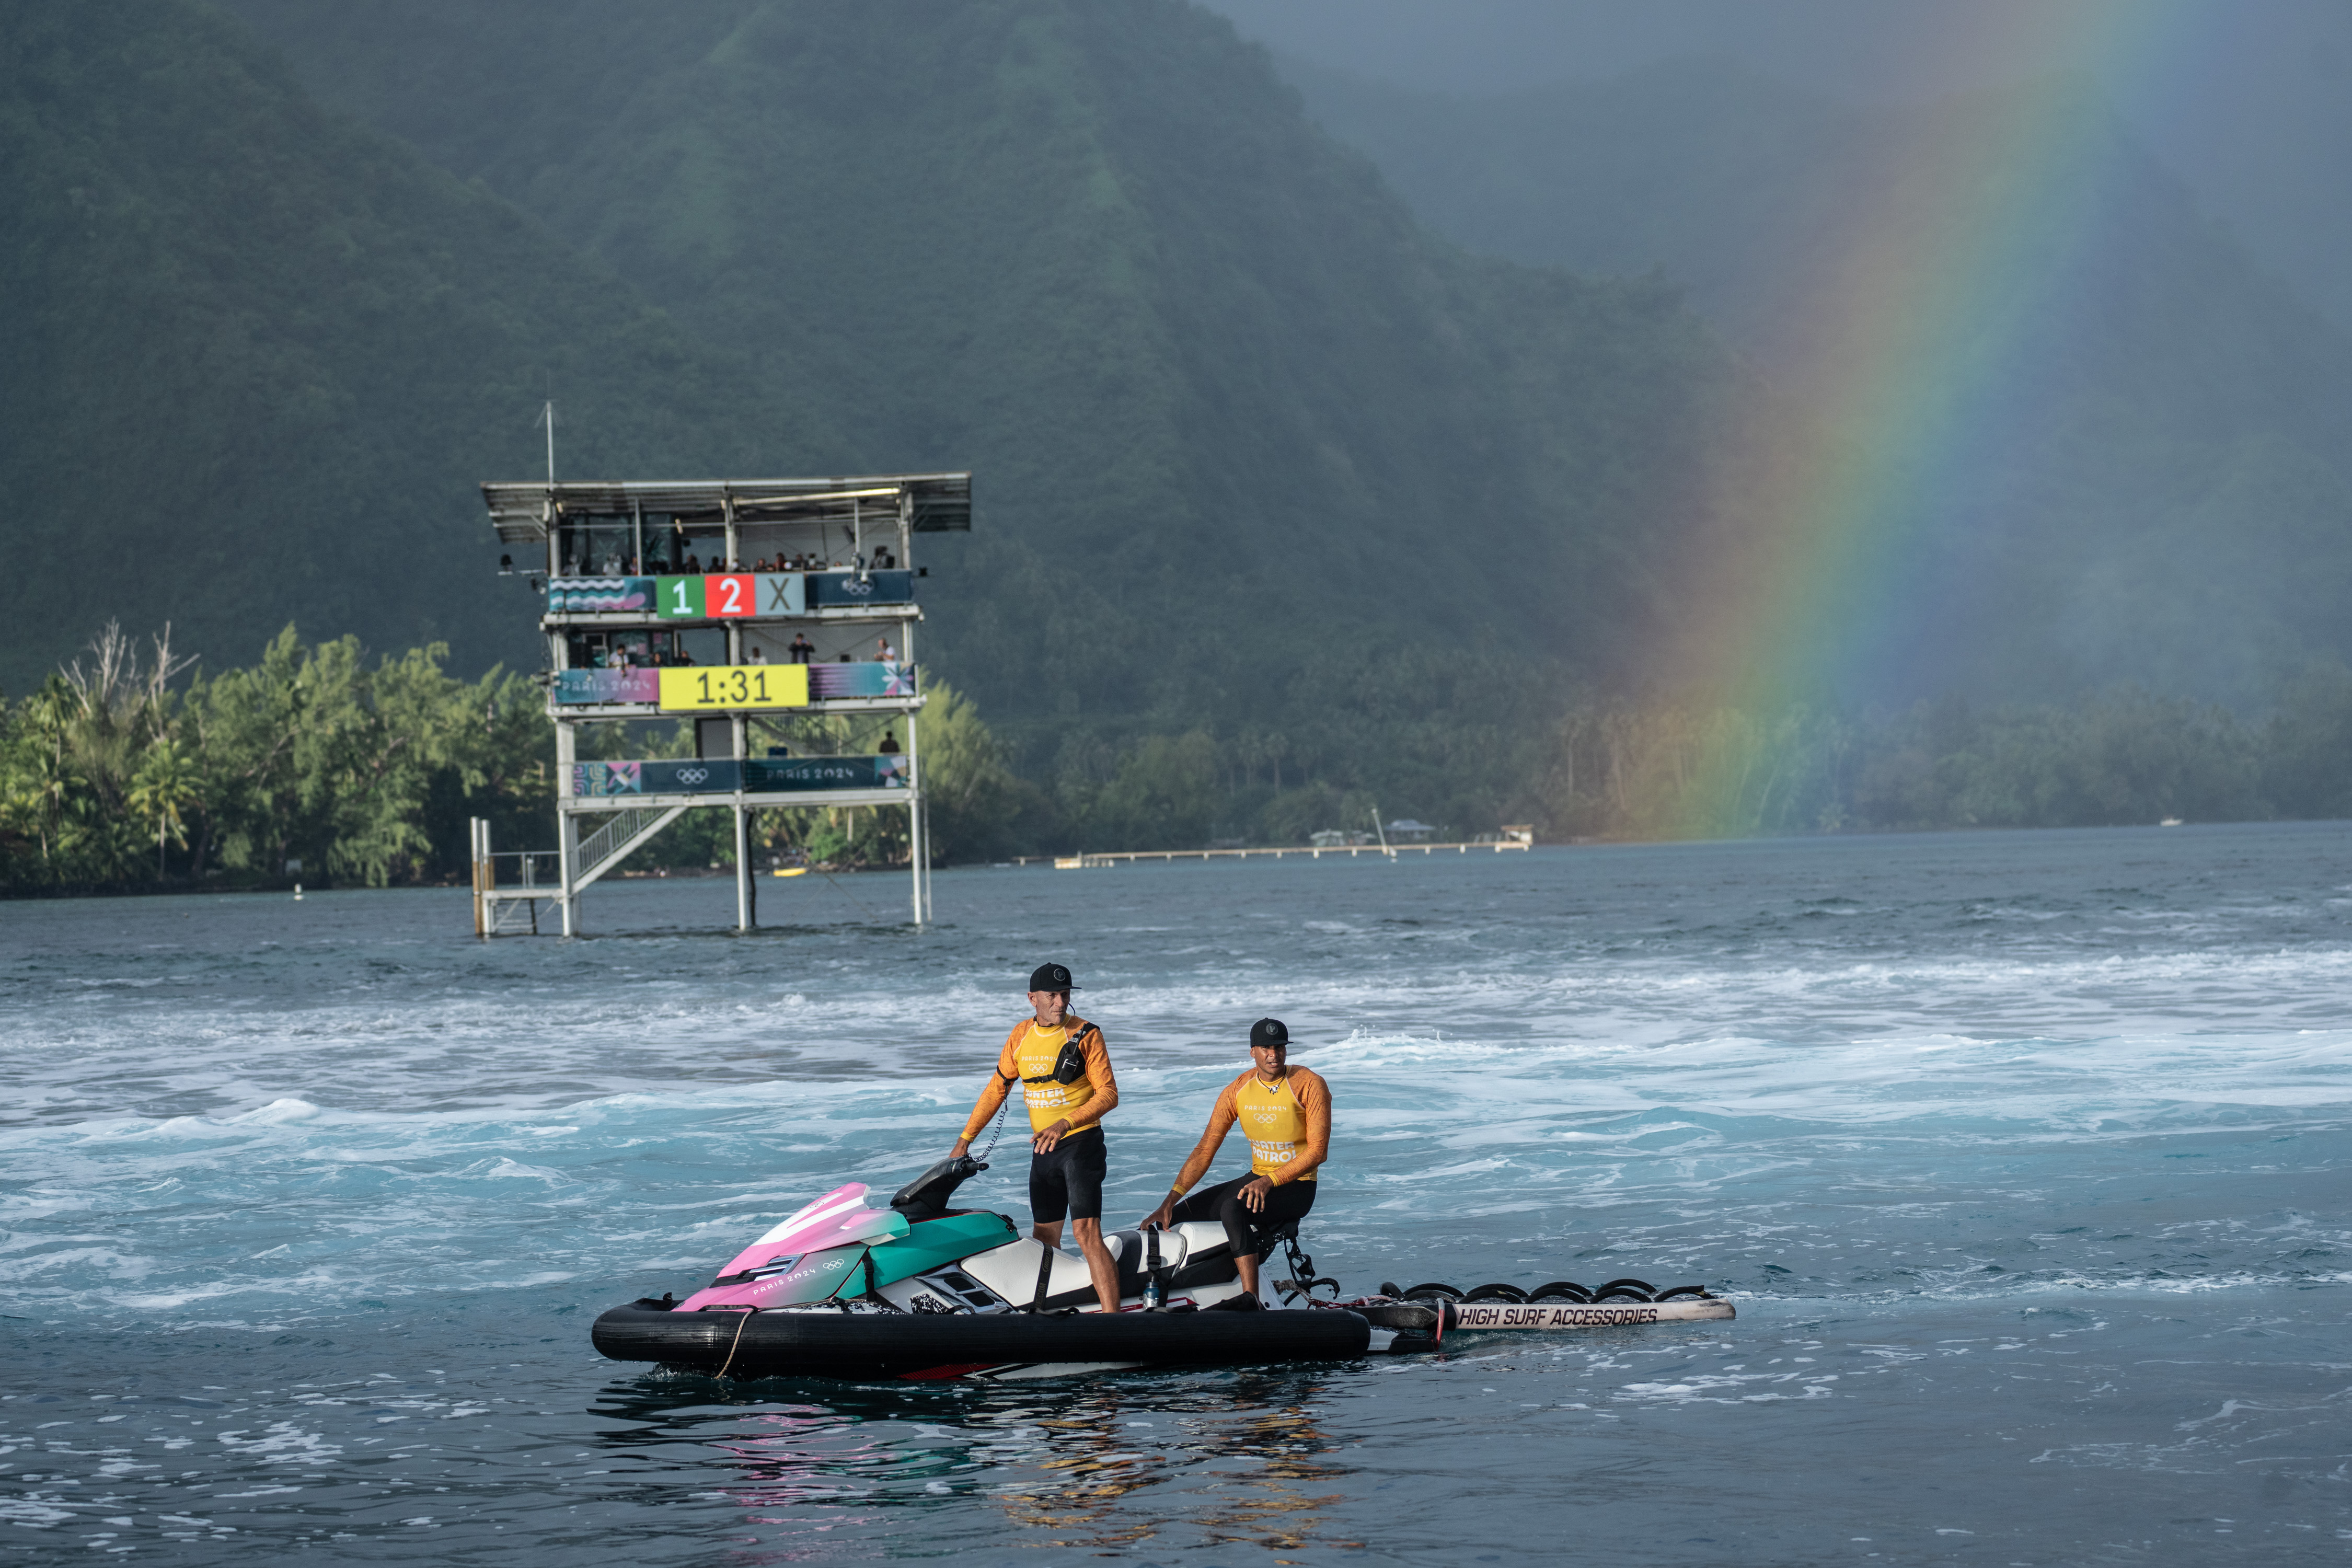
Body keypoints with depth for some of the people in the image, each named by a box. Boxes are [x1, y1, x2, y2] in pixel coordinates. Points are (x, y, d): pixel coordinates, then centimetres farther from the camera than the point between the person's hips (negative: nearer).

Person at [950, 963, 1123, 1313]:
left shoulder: (1085, 1035, -9)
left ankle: (1112, 1314, -23)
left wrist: (1066, 1123, -27)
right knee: (1044, 1240, 9)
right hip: (1042, 1150, 6)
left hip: (1081, 1143, -6)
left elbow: (1109, 1094, -14)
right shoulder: (1021, 1036, 7)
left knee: (1087, 1232, -18)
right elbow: (997, 1088, 15)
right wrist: (965, 1140, 11)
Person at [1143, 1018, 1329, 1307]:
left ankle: (1251, 1302, -39)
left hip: (1297, 1187, -6)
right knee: (1173, 1217, -6)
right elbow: (1205, 1150, -1)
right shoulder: (1238, 1091, 1)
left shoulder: (1310, 1085, -12)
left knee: (1233, 1209, -35)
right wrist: (1170, 1202, -11)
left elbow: (1318, 1151, -15)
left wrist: (1269, 1182, -26)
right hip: (1257, 1180, 6)